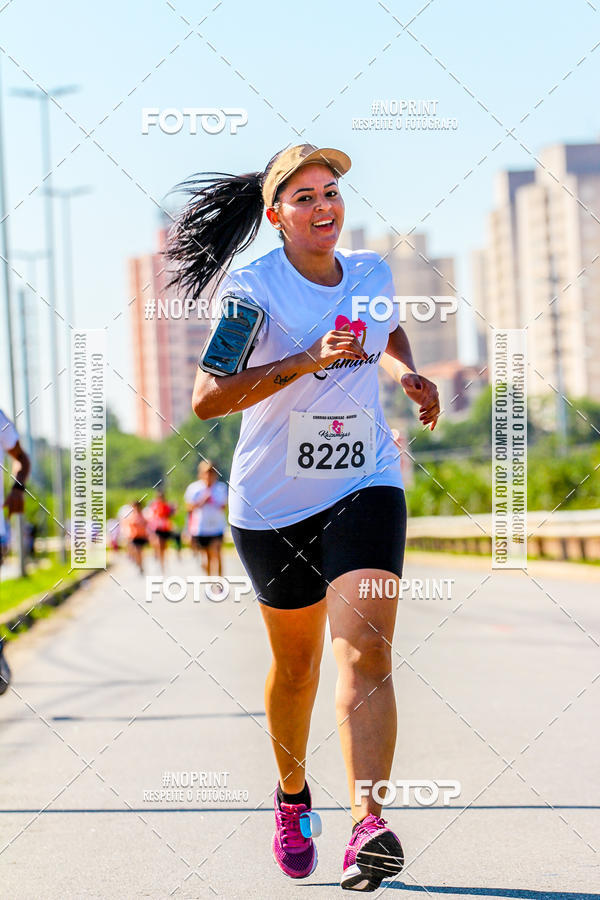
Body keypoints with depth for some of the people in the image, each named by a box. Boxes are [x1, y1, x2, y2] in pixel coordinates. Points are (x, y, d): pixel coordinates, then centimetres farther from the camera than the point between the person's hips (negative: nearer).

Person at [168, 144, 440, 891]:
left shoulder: (371, 272, 4)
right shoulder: (253, 285, -12)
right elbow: (206, 398, -25)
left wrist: (409, 372, 7)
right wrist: (308, 361, -33)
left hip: (365, 487, 2)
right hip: (274, 502, -2)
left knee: (364, 649, -19)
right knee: (296, 665, 13)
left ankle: (368, 830, -29)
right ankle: (292, 796, 41)